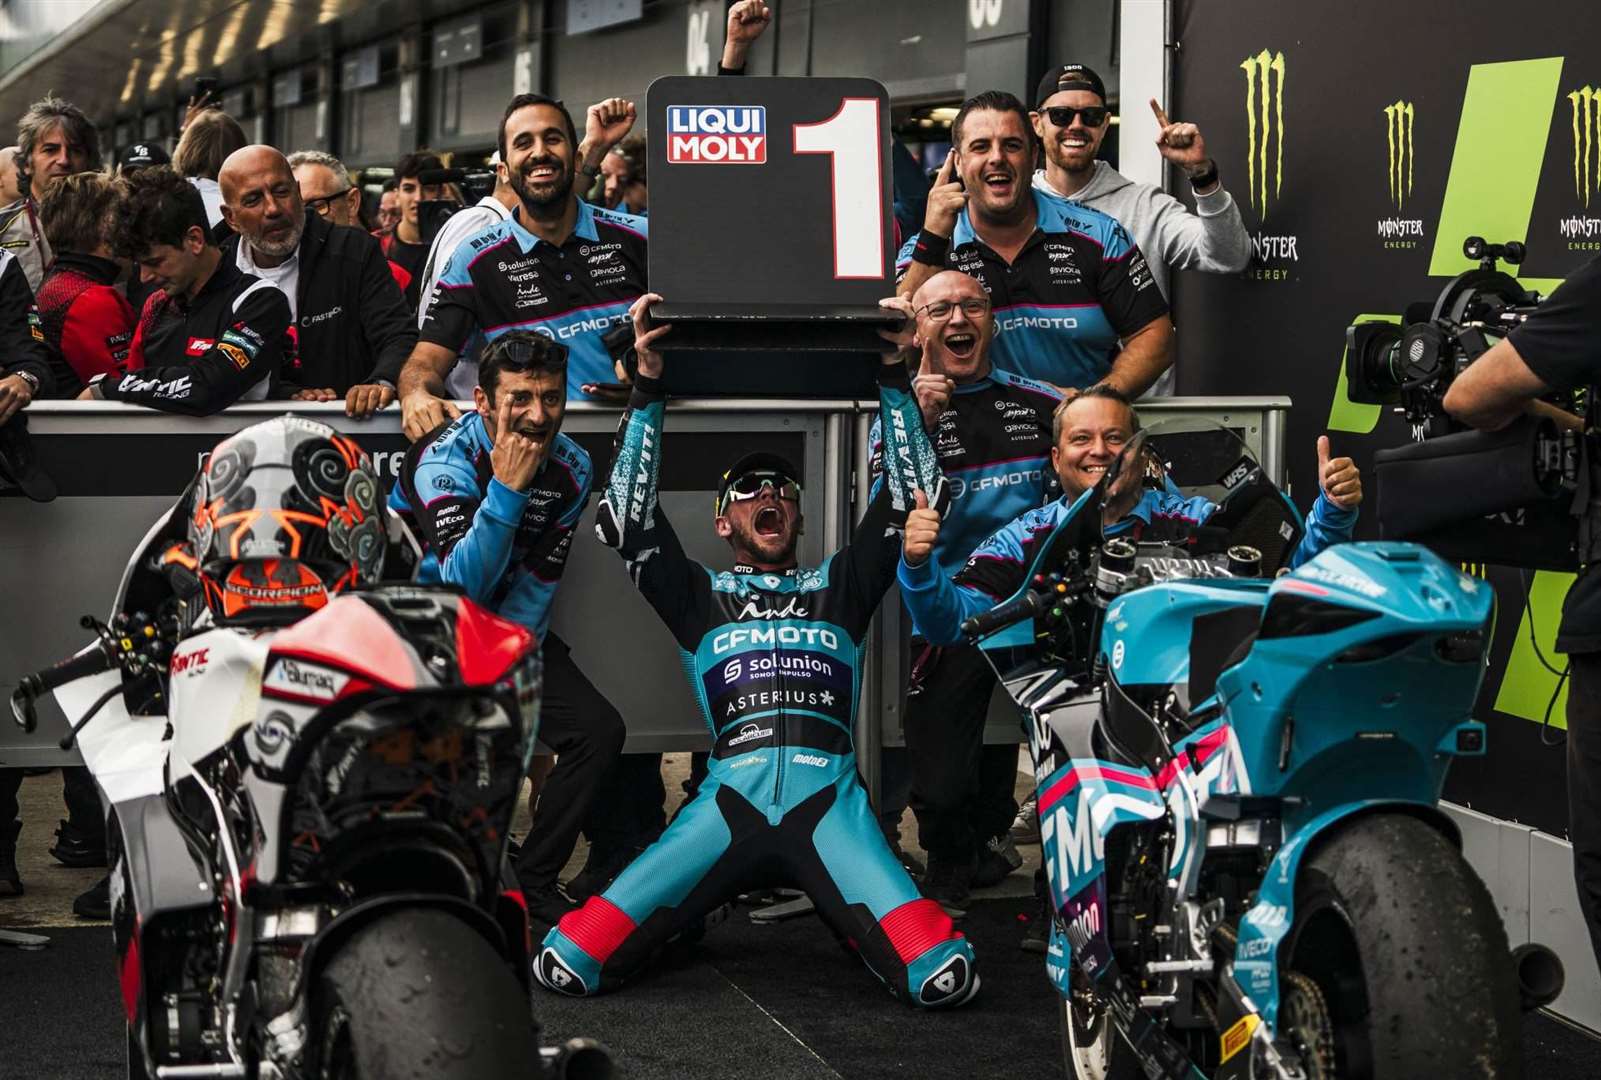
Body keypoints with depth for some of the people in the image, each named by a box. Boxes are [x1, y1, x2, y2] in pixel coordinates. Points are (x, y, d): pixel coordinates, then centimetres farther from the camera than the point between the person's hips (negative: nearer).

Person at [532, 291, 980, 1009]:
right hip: (731, 795, 0)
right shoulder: (700, 596, 25)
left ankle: (844, 917, 10)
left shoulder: (839, 587, 28)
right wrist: (648, 388, 11)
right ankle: (685, 918, 16)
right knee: (563, 967, -17)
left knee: (943, 978, -25)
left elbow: (909, 498, 22)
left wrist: (893, 378, 18)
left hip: (830, 796, 0)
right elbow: (626, 518, 13)